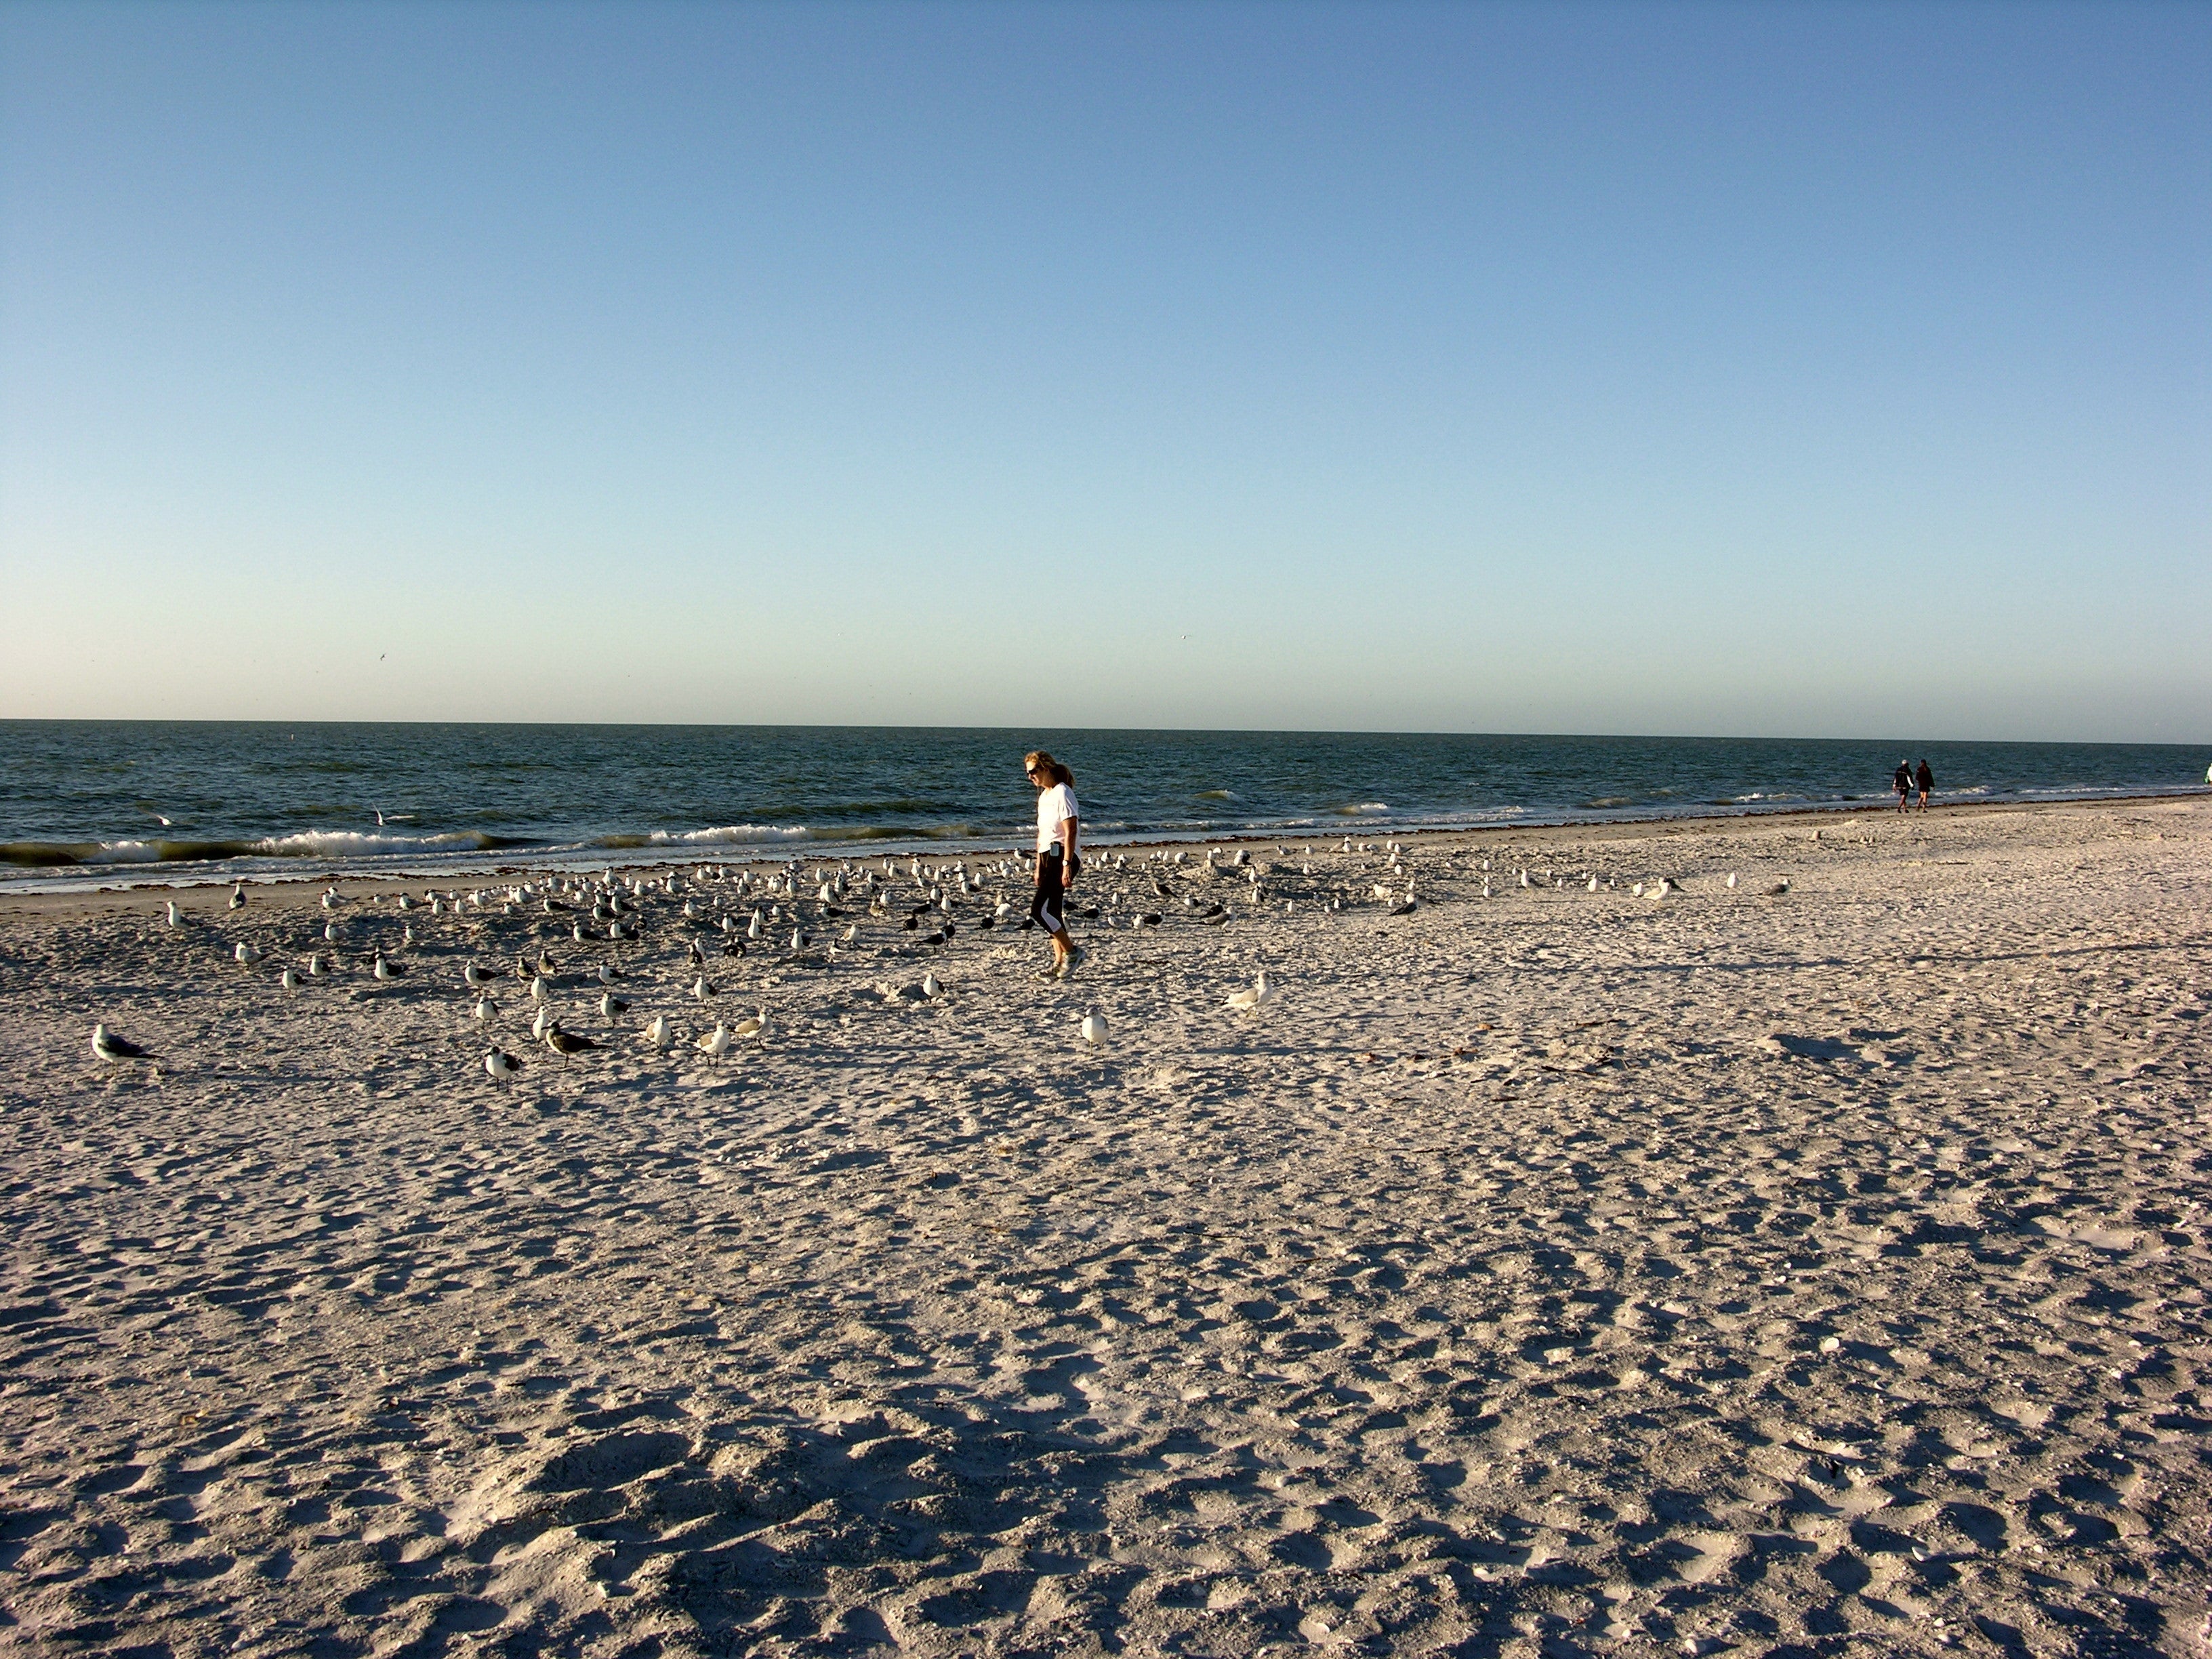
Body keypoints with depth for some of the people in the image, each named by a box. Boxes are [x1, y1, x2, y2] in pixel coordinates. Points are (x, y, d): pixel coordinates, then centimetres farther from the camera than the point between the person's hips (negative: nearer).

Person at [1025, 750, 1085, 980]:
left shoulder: (1062, 793, -11)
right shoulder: (1044, 796, 18)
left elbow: (1071, 831, -17)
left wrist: (1067, 865, -23)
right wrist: (1039, 866, 20)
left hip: (1062, 857, -9)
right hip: (1048, 857, 10)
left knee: (1039, 910, -14)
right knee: (1052, 913, 8)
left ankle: (1073, 952, -2)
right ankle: (1059, 963, 12)